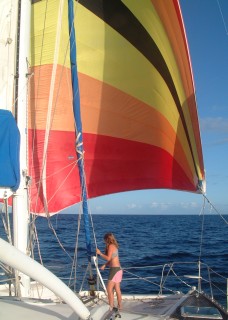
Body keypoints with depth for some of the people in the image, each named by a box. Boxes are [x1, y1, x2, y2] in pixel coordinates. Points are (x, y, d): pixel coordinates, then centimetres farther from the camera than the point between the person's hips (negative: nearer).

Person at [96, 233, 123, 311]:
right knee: (117, 289, 14)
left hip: (115, 269, -9)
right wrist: (104, 265, 10)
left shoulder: (111, 246, -11)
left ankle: (111, 307, -3)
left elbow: (108, 258, -18)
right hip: (118, 269, 9)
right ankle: (119, 306, 21)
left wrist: (100, 253, -9)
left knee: (109, 289, -5)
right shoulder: (114, 246, 15)